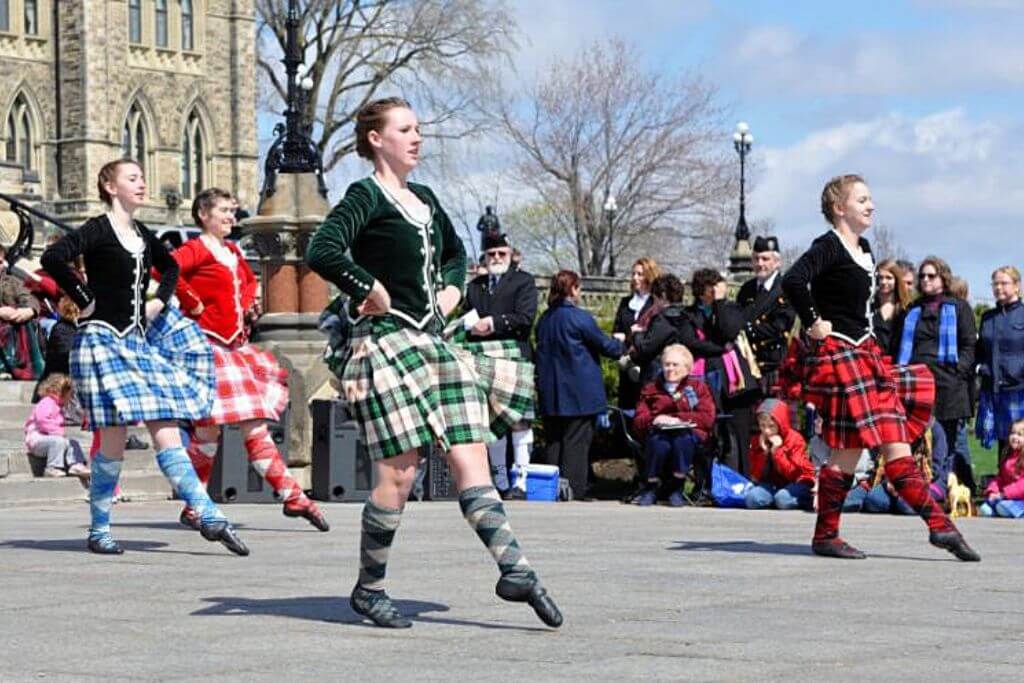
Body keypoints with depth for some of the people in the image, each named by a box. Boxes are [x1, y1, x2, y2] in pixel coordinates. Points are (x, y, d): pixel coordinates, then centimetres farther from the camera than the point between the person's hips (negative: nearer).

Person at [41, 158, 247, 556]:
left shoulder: (142, 235, 14)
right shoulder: (98, 230, -7)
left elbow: (169, 265, 34)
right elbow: (52, 258, -23)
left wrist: (161, 300, 17)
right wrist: (83, 299, -15)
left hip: (140, 341, 7)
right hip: (103, 340, -7)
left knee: (166, 434, 1)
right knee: (113, 441, -6)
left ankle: (209, 518, -4)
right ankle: (99, 531, 6)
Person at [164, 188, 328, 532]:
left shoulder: (233, 251, 18)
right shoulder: (196, 250, -7)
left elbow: (249, 281, 38)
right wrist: (192, 303, -18)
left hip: (237, 345, 8)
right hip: (208, 344, -8)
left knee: (254, 427, 5)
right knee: (208, 427, -6)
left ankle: (292, 495, 2)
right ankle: (193, 507, 5)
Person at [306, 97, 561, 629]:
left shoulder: (424, 200, 18)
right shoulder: (366, 196, -6)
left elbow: (455, 251, 37)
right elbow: (322, 252, -23)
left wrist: (452, 288, 18)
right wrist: (372, 290, -15)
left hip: (434, 342, 8)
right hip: (387, 343, -7)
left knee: (470, 458, -2)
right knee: (399, 472, -6)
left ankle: (515, 571, -7)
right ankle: (369, 588, 8)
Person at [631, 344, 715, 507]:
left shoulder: (698, 387, 18)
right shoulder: (650, 389, 23)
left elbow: (707, 418, 1)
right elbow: (638, 421, 11)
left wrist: (677, 418, -9)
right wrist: (654, 420, -13)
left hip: (689, 433, -1)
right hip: (658, 433, 1)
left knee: (682, 440, -39)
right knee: (659, 444, -37)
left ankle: (676, 489, -23)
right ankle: (651, 487, -17)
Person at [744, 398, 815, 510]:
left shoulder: (795, 439, -13)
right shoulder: (756, 440, -2)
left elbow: (794, 474, -20)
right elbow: (757, 476, -5)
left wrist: (777, 451, -26)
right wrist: (764, 453, -18)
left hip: (797, 482, -3)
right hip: (772, 484, 3)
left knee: (783, 498, -36)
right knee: (752, 498, -27)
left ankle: (808, 499, -9)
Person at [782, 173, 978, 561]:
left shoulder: (863, 249, 16)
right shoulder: (829, 246, -12)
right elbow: (793, 281, -30)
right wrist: (813, 323, -20)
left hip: (867, 355, 10)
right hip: (839, 356, -10)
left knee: (896, 448, 4)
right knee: (847, 452, -9)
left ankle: (939, 526, 8)